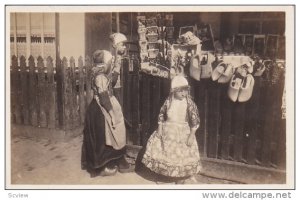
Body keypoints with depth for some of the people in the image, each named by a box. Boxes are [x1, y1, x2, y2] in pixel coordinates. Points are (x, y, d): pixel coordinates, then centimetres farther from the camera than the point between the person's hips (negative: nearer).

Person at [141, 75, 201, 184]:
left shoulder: (189, 103, -15)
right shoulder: (168, 101, -7)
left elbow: (195, 120, -13)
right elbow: (161, 115, 4)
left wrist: (191, 135, -14)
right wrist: (159, 128, 0)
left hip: (183, 133, -3)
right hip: (168, 132, 3)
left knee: (183, 156, 8)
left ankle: (182, 177, 29)